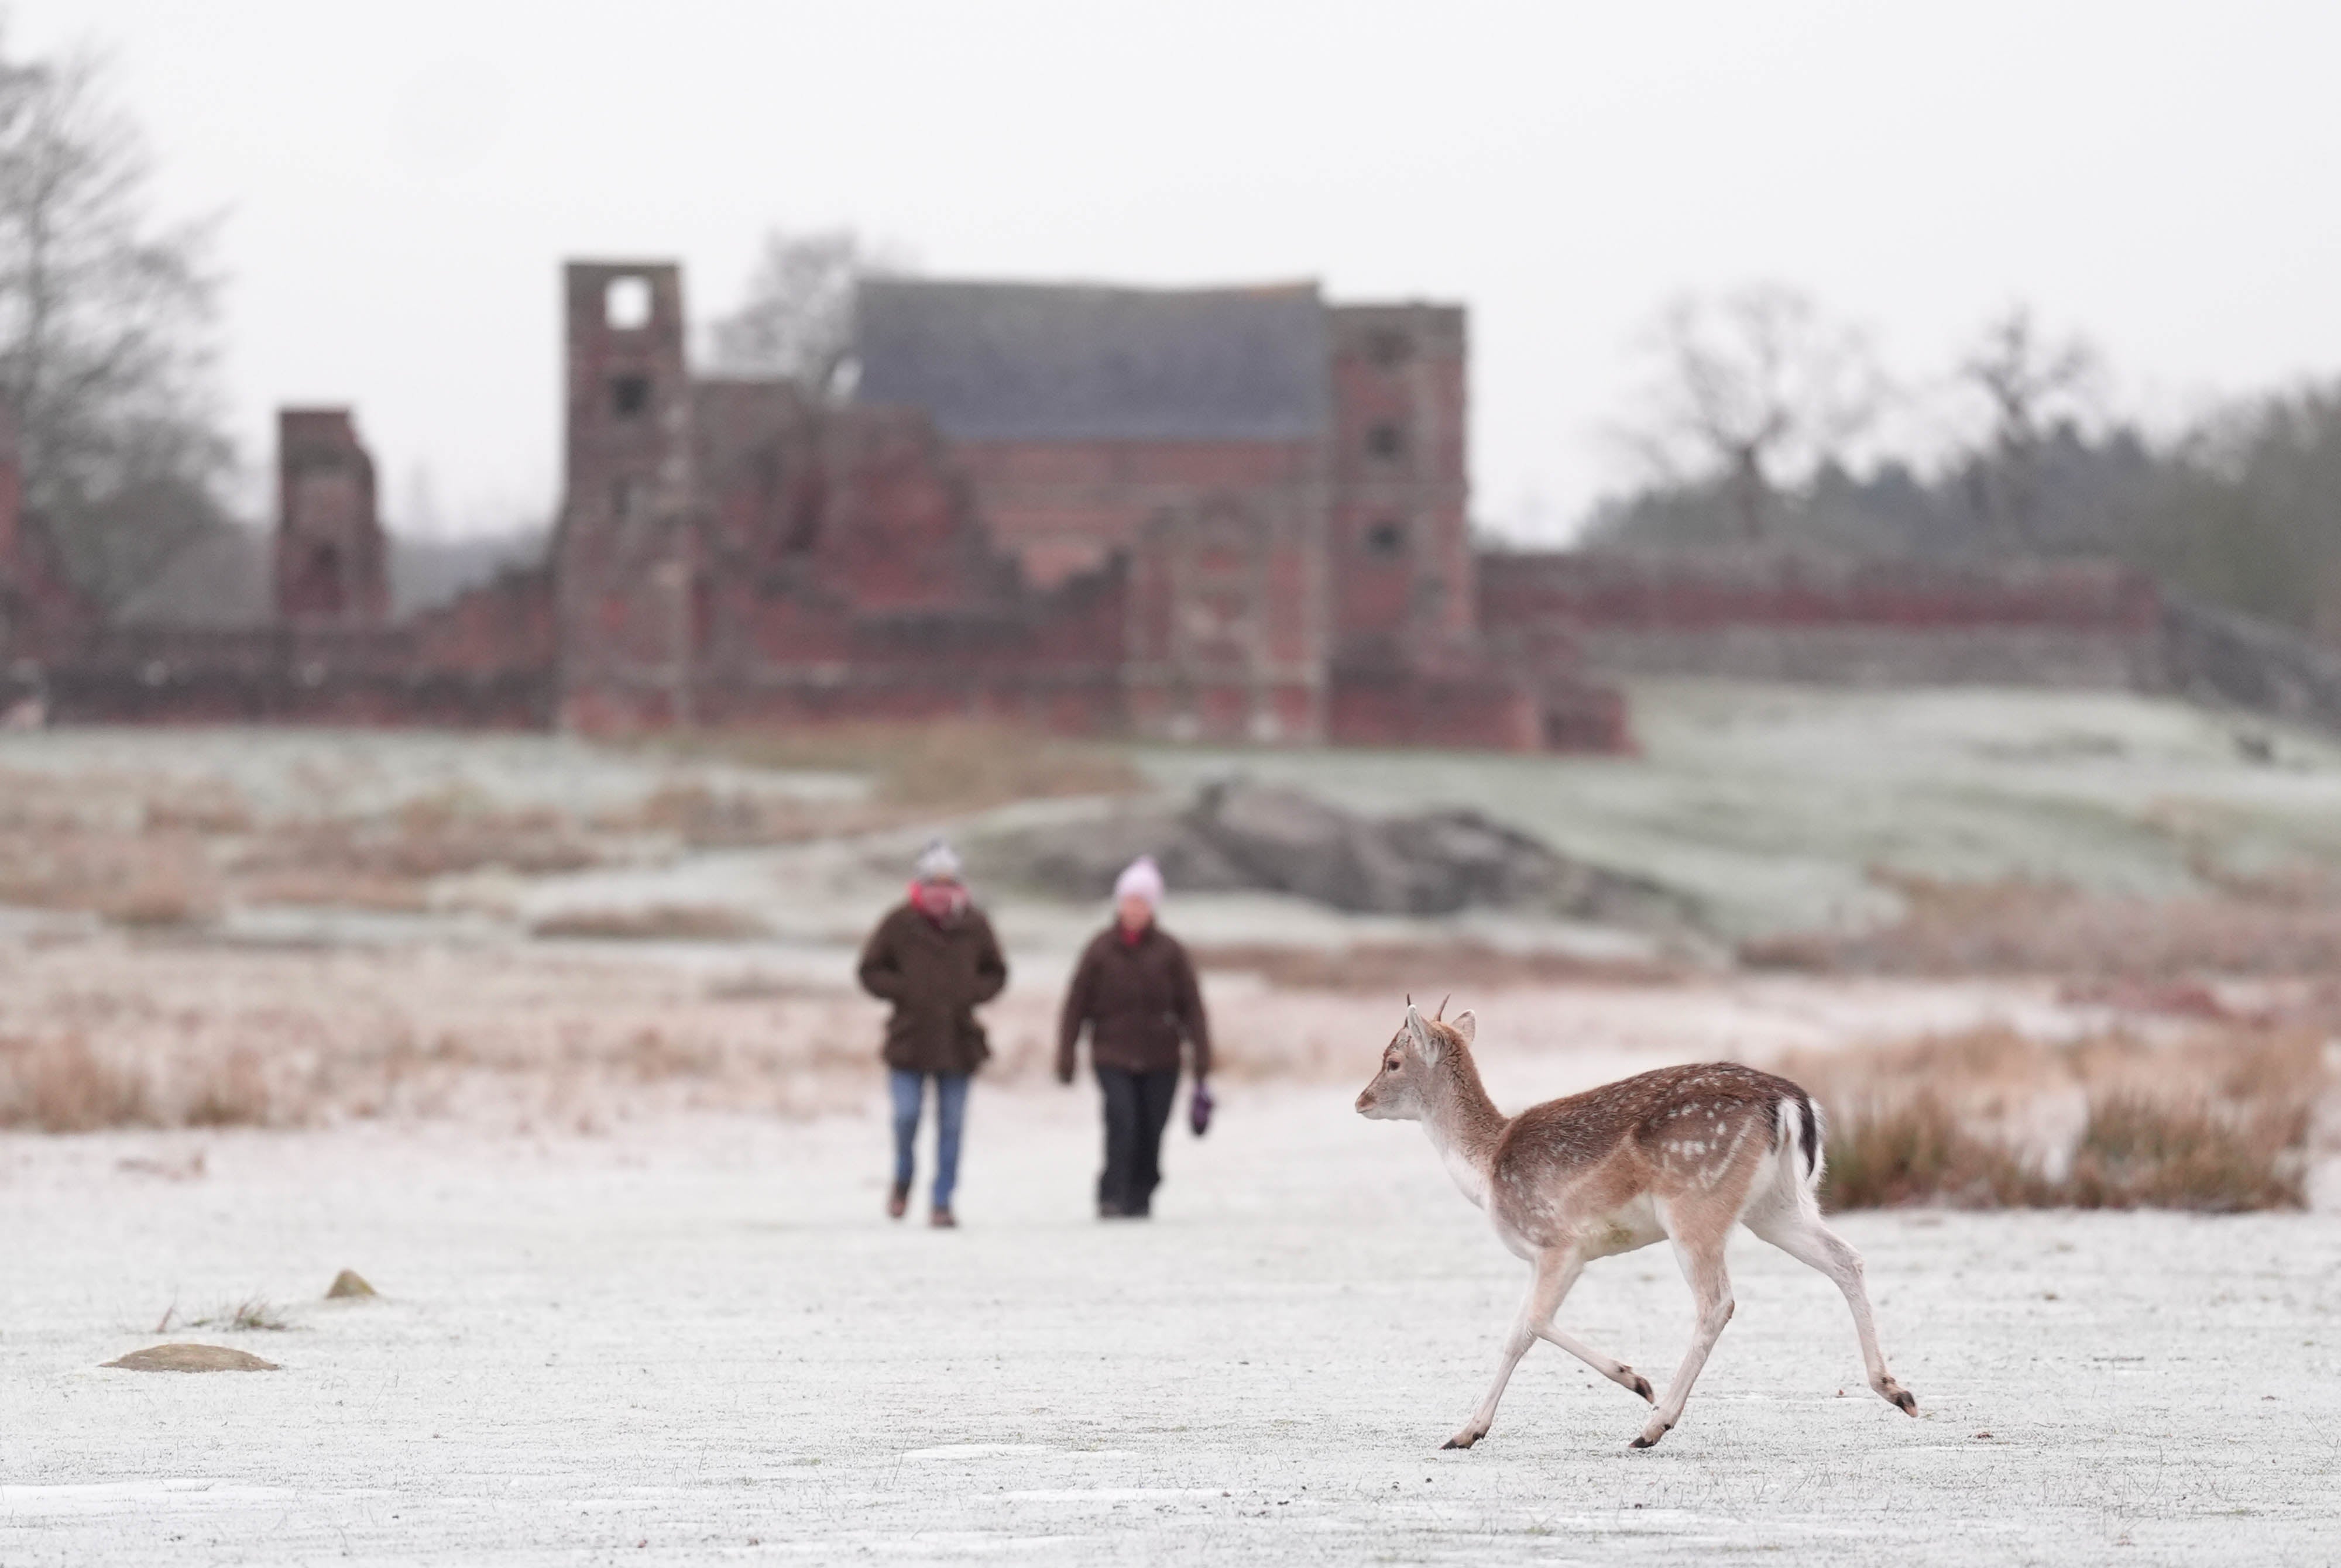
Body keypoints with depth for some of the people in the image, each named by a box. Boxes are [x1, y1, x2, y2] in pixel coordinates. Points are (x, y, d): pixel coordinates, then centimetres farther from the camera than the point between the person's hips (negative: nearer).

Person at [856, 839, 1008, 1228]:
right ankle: (903, 1178, 18)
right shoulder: (900, 923, -2)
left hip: (958, 1040, 2)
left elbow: (995, 973, 15)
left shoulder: (974, 925, 4)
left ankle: (942, 1202, 11)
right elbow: (871, 971, 4)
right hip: (910, 1035, -2)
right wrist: (904, 991, -10)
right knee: (906, 1115, -10)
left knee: (951, 1123, 3)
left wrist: (972, 992, -4)